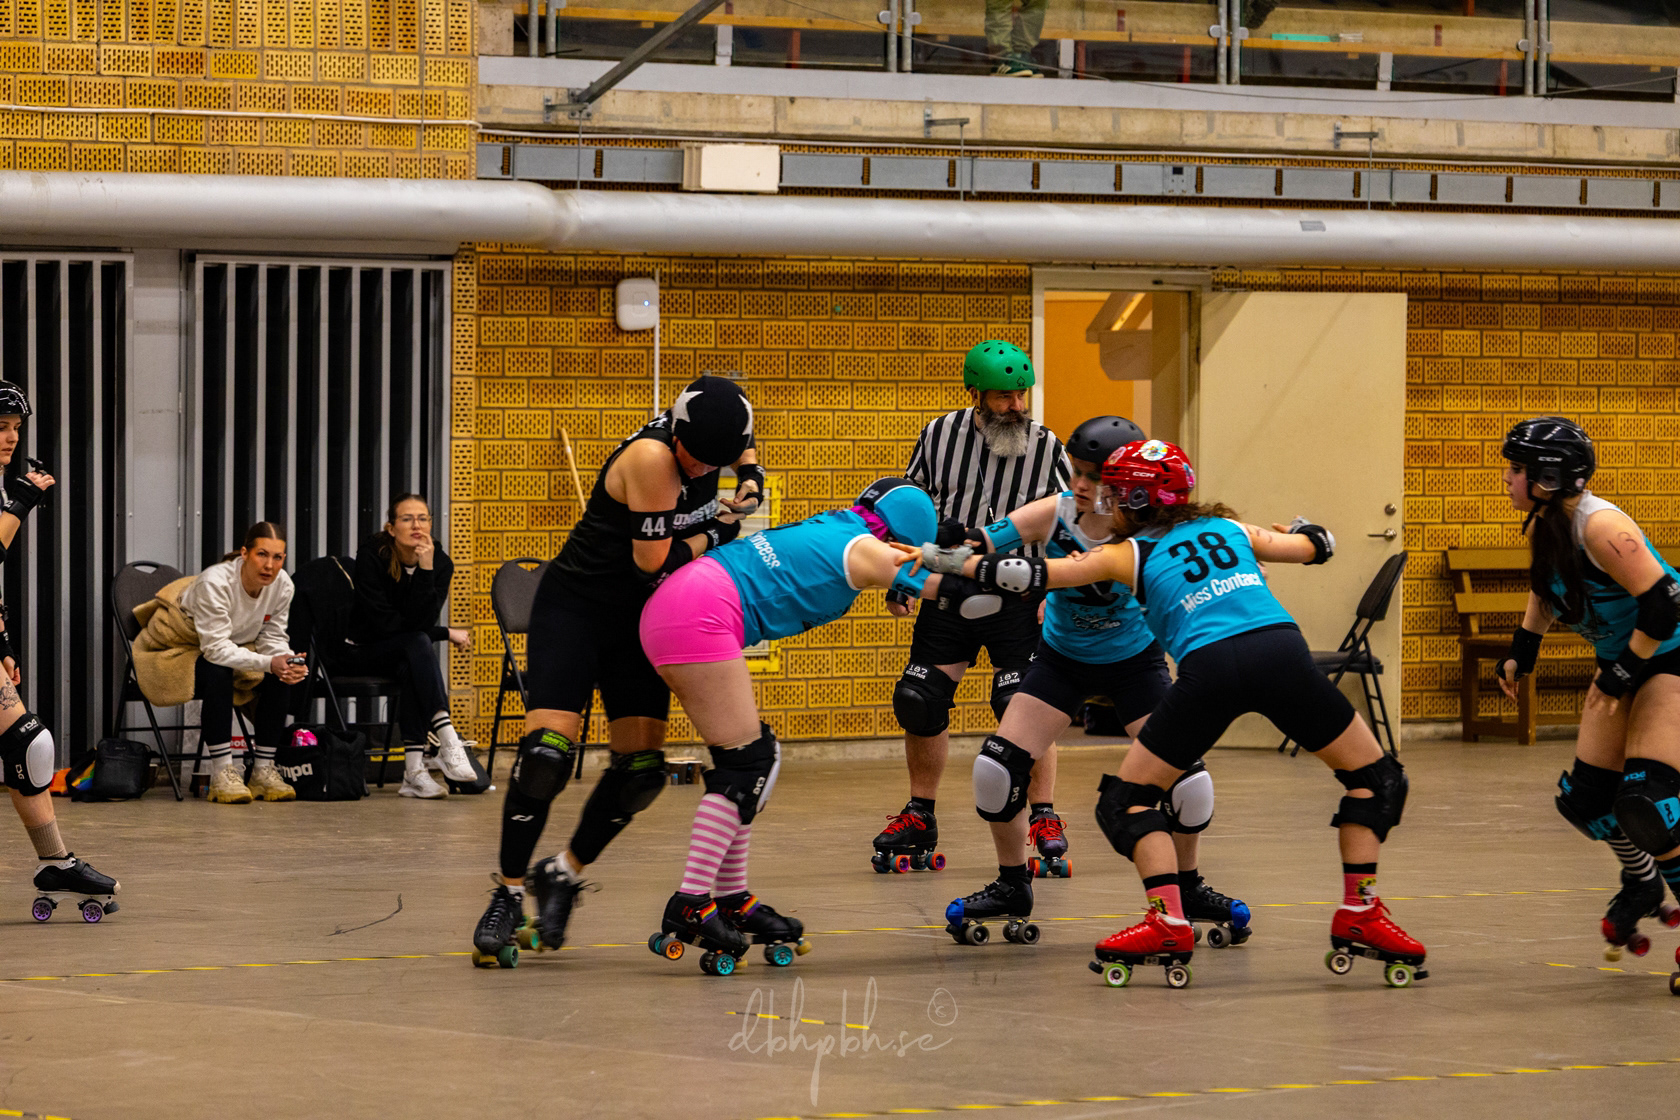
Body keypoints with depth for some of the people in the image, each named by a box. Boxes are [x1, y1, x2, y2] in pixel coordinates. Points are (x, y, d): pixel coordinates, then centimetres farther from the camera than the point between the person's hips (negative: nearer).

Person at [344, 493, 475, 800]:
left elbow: (420, 621, -19)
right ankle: (447, 738, -46)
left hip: (404, 655, 3)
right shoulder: (372, 555, -16)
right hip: (357, 652, -3)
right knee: (417, 643, -33)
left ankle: (414, 769, -40)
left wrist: (426, 570, -30)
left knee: (411, 668, -35)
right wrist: (446, 634, -17)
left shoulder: (440, 562, -6)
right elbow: (383, 622, -20)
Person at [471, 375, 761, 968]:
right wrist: (717, 531, -11)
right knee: (546, 751, -20)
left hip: (637, 620, 7)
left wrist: (750, 480, 1)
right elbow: (654, 563, -24)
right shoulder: (652, 456, -28)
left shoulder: (709, 437, -7)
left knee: (641, 767, -2)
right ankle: (507, 895, -8)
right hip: (575, 607, -7)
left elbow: (745, 453, 21)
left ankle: (563, 874, 19)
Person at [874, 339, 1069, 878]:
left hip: (1018, 596, -3)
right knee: (919, 701, 0)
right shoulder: (939, 435, -3)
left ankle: (1045, 818, -2)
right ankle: (920, 818, 17)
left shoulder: (1045, 448, -8)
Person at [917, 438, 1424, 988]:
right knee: (1374, 777, 20)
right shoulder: (1230, 529, 28)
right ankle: (1359, 913, 13)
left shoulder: (1128, 555, 20)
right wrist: (1297, 529, 65)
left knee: (1130, 795, 16)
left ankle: (1168, 922, 0)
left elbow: (1030, 575, 16)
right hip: (1281, 649, 2)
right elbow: (1316, 544, 42)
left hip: (1209, 665, -2)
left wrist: (954, 562, 30)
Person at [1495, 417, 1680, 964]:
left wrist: (1623, 675, -25)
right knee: (1587, 796, 11)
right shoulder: (1542, 528, -1)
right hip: (1621, 659, 9)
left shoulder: (1600, 528, -28)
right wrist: (1522, 651, 15)